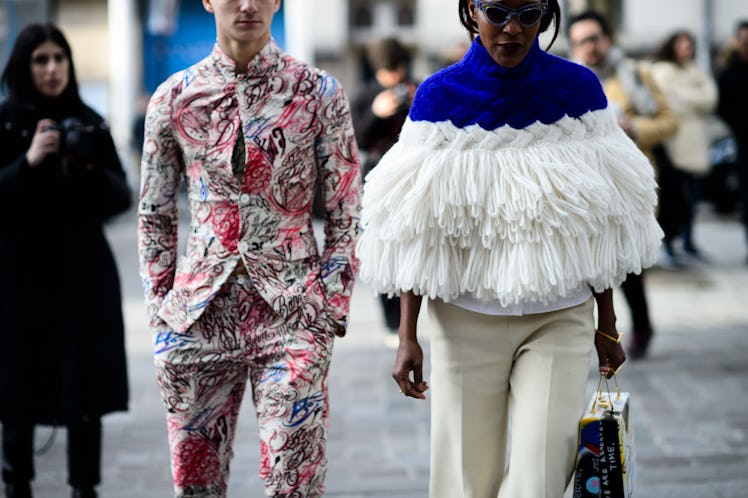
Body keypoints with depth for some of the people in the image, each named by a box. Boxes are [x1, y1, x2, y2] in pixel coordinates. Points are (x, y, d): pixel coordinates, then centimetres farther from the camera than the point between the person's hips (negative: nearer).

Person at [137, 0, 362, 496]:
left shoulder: (319, 94, 1)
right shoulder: (174, 98, 6)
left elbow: (345, 216, 3)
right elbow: (154, 215, 14)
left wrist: (331, 311, -3)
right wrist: (159, 307, 8)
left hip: (291, 311, -2)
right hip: (198, 311, 2)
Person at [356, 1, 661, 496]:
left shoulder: (579, 89, -1)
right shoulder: (438, 96, -3)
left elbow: (601, 220, 5)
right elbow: (416, 227, -1)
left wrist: (608, 325, 7)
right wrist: (408, 336, -4)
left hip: (561, 318, 0)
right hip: (466, 319, 0)